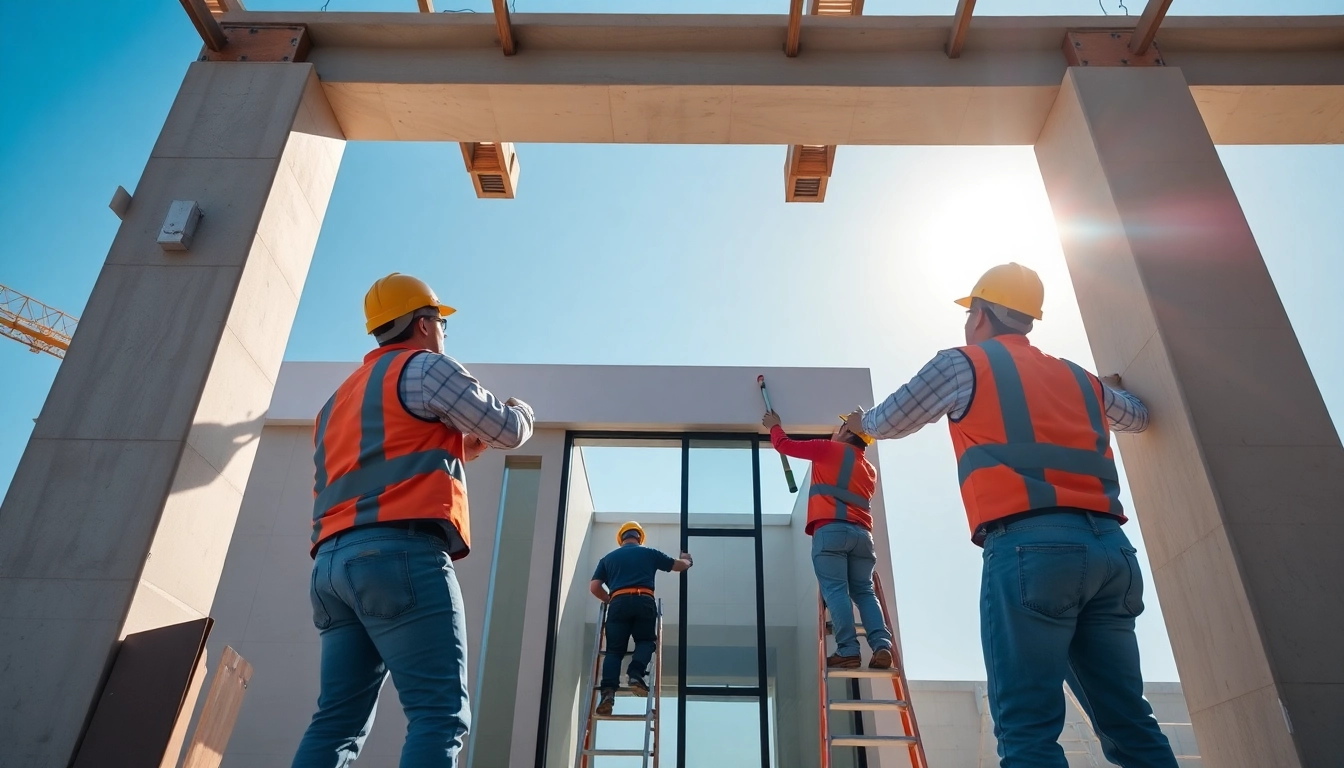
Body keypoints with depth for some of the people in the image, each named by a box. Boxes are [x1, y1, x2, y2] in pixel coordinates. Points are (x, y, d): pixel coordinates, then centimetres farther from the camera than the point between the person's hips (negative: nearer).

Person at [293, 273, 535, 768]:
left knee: (337, 724, 5)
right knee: (439, 714, -11)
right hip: (403, 555, -8)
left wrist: (448, 449, 35)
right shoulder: (426, 366, 5)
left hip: (333, 562, 8)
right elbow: (508, 430, 6)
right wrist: (522, 410, 29)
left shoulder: (340, 399, 29)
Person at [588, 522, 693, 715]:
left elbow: (594, 587, 16)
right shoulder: (649, 553, 21)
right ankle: (636, 675, -12)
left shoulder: (608, 558, 23)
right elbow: (679, 566, 31)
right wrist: (687, 560, 54)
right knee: (645, 641, 16)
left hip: (619, 603, 1)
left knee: (615, 649, 4)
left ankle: (608, 691, -17)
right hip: (644, 602, -1)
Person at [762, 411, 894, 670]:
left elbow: (784, 445, 13)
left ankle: (848, 650, -16)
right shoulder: (869, 469, 24)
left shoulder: (830, 450, 7)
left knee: (835, 590, -9)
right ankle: (882, 646, -11)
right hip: (862, 532, 6)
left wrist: (774, 426, 34)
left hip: (831, 529, -6)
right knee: (864, 592, 5)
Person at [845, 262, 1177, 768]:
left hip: (1029, 547, -6)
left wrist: (862, 422, 40)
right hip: (1108, 547, 6)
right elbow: (1138, 417, 43)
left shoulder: (963, 363, 8)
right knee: (1128, 723, 9)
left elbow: (889, 423, 17)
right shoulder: (1079, 378, 24)